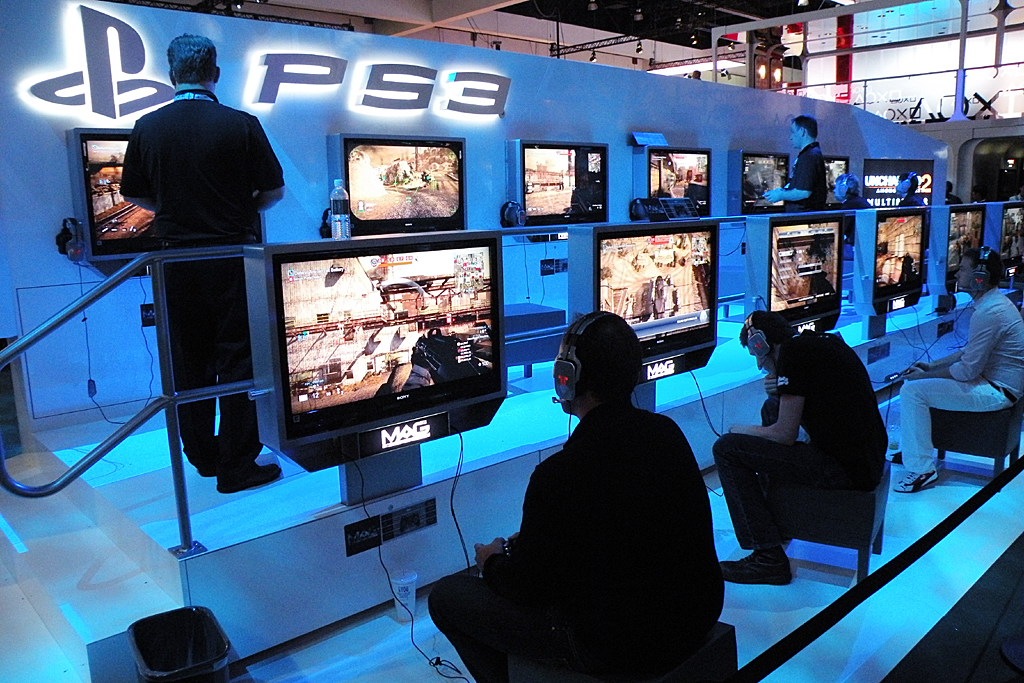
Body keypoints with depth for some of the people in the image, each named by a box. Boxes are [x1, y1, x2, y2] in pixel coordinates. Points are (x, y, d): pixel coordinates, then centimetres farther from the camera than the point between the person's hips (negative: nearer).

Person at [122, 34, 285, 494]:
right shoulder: (241, 125, -8)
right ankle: (237, 466, 6)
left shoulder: (147, 128, 0)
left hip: (176, 259, 3)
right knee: (239, 361, 3)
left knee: (188, 363, 13)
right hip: (233, 256, -3)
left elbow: (134, 195, 9)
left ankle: (201, 457, 24)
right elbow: (274, 190, -2)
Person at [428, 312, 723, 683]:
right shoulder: (667, 431, -4)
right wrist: (526, 543, 16)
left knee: (446, 596, 5)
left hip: (619, 651, -8)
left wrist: (493, 561, 10)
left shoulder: (560, 475, -27)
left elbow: (528, 587, -13)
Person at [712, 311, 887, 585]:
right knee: (773, 406, 26)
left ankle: (769, 558, -6)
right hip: (871, 458, 10)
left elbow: (785, 435, -14)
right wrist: (778, 389, 9)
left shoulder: (793, 351, -13)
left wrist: (741, 429, 4)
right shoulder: (825, 340, 14)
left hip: (846, 469, -10)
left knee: (726, 449, -7)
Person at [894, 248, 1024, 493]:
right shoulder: (995, 302, 9)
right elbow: (970, 352, 17)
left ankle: (922, 469, -12)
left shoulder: (988, 313, -25)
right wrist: (932, 366, 10)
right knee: (915, 378, 15)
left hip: (996, 392, -11)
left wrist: (924, 375, -11)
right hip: (997, 383, 11)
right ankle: (913, 448, 23)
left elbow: (967, 371, -24)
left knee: (912, 390, -19)